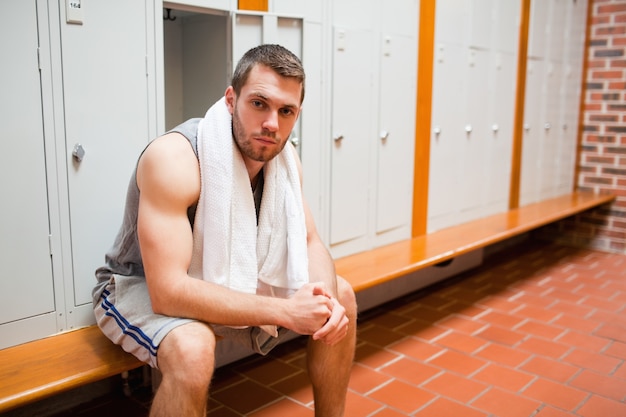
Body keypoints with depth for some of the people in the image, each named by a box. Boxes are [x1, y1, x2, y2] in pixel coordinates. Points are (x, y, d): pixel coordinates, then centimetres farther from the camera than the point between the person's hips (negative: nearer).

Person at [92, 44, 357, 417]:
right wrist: (285, 311, -37)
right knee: (193, 350, -38)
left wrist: (325, 299, -25)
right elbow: (168, 291, -36)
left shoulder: (284, 156, -10)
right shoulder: (173, 158, -31)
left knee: (341, 297, -2)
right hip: (142, 289, -6)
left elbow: (311, 243, -2)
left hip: (228, 282, 7)